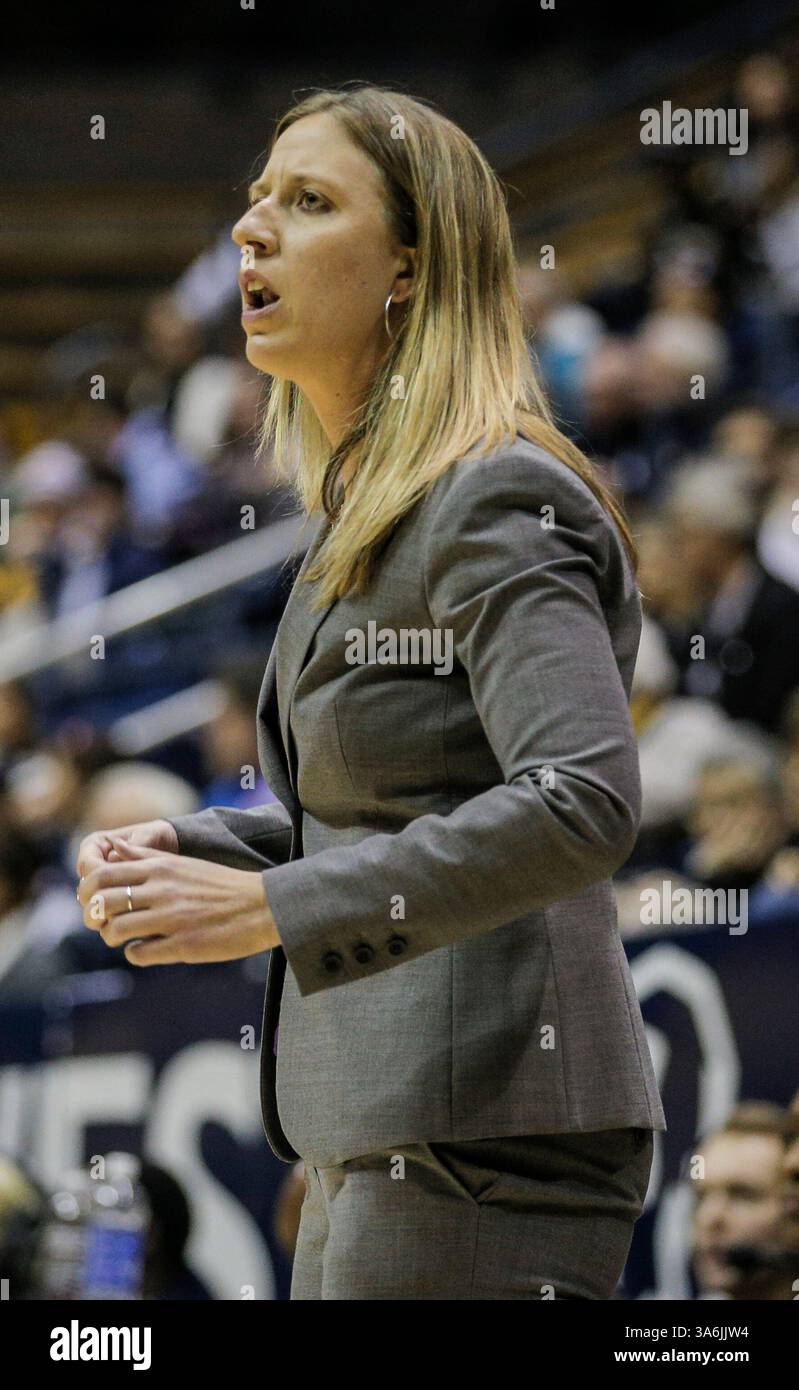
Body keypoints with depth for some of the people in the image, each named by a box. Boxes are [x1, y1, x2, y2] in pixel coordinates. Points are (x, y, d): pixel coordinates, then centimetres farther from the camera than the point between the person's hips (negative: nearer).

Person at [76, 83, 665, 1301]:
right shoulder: (364, 515, 16)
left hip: (486, 1125, -10)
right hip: (383, 1128, 10)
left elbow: (584, 805, -25)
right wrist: (185, 853, 8)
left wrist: (270, 904, -25)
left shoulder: (493, 503, -13)